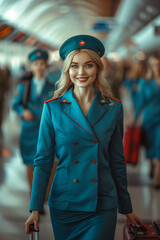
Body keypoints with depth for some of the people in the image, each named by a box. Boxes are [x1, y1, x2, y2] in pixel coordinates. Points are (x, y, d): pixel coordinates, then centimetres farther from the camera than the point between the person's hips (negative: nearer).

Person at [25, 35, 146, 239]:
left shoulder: (113, 108, 0)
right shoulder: (53, 108, -3)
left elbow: (117, 161, 7)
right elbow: (43, 161, -1)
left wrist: (127, 208, 11)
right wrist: (35, 209, -5)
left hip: (103, 207, 0)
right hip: (64, 205, 0)